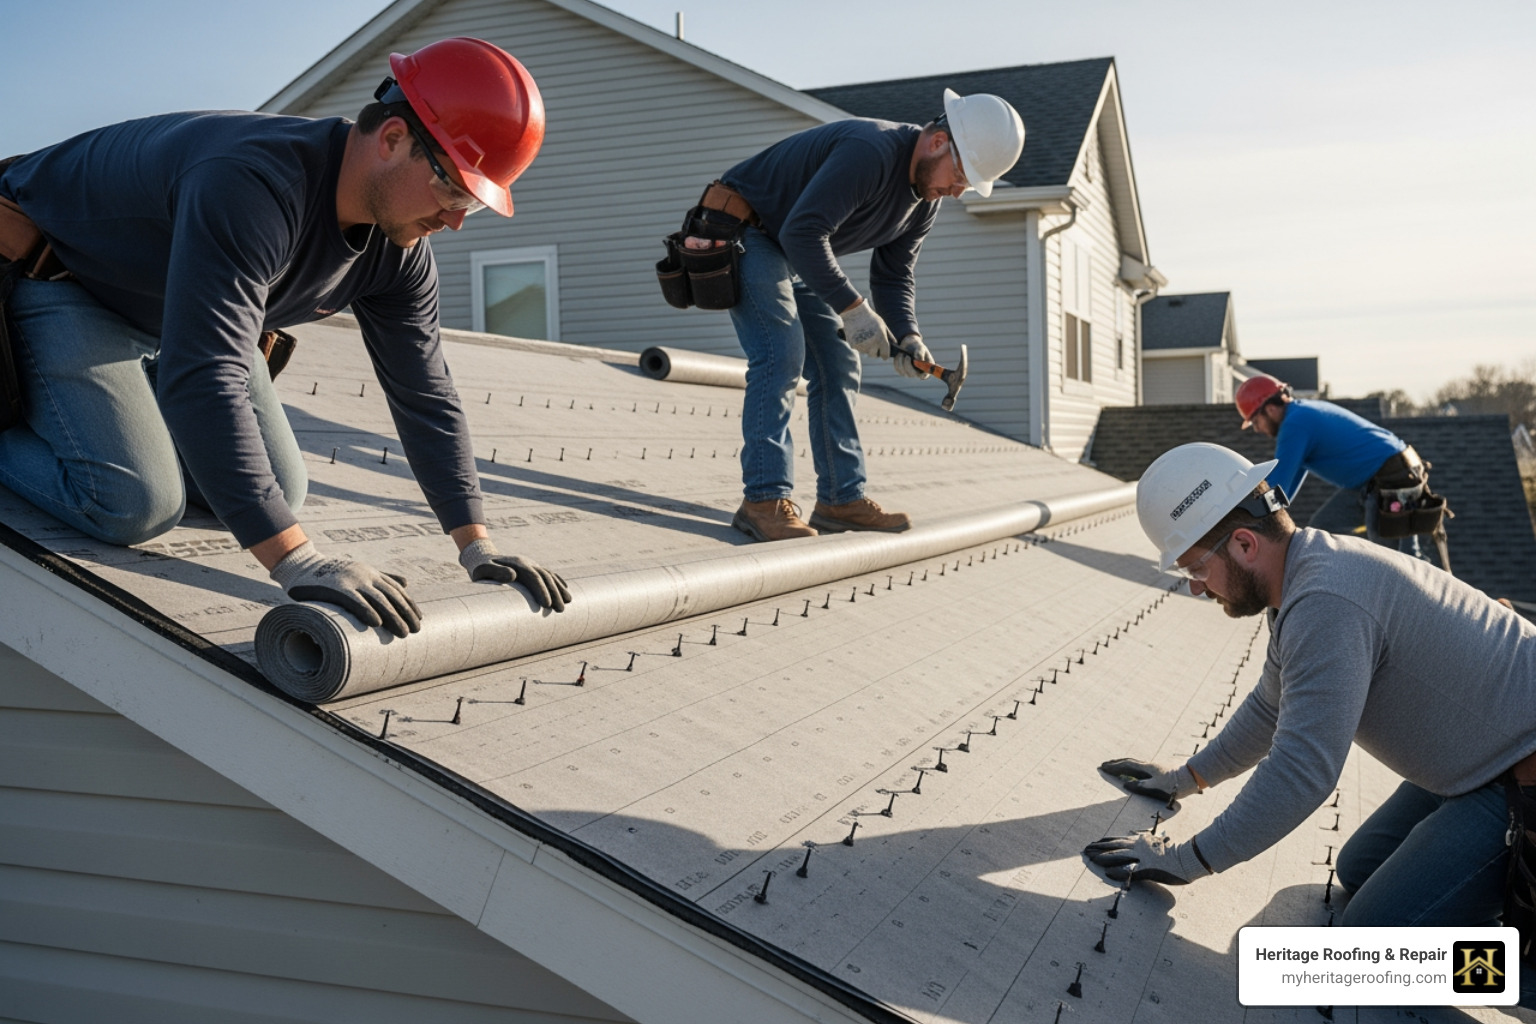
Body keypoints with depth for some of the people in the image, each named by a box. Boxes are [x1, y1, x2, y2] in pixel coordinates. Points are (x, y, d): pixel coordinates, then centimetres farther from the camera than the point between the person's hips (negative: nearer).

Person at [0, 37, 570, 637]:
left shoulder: (400, 251, -13)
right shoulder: (252, 185, -41)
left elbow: (425, 394, -5)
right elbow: (203, 378, -48)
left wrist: (476, 546, -13)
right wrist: (296, 562, -52)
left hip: (175, 316, 8)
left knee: (282, 494, 5)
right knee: (136, 504, -25)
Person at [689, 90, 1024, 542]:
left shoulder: (926, 198, -2)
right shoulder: (870, 151, -32)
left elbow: (893, 274, 5)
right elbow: (803, 234, -38)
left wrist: (906, 335, -13)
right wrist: (852, 307, -36)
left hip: (799, 252, 10)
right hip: (744, 231, -9)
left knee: (837, 365, 3)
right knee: (781, 353, -21)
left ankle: (842, 499, 5)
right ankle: (764, 500, -21)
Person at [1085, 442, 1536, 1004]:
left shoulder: (1326, 604, -29)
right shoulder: (1307, 572, 5)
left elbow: (1302, 771, -29)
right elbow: (1271, 709, 21)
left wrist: (1188, 859, -20)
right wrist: (1187, 778, 25)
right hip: (1477, 762, 10)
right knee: (1359, 872, 18)